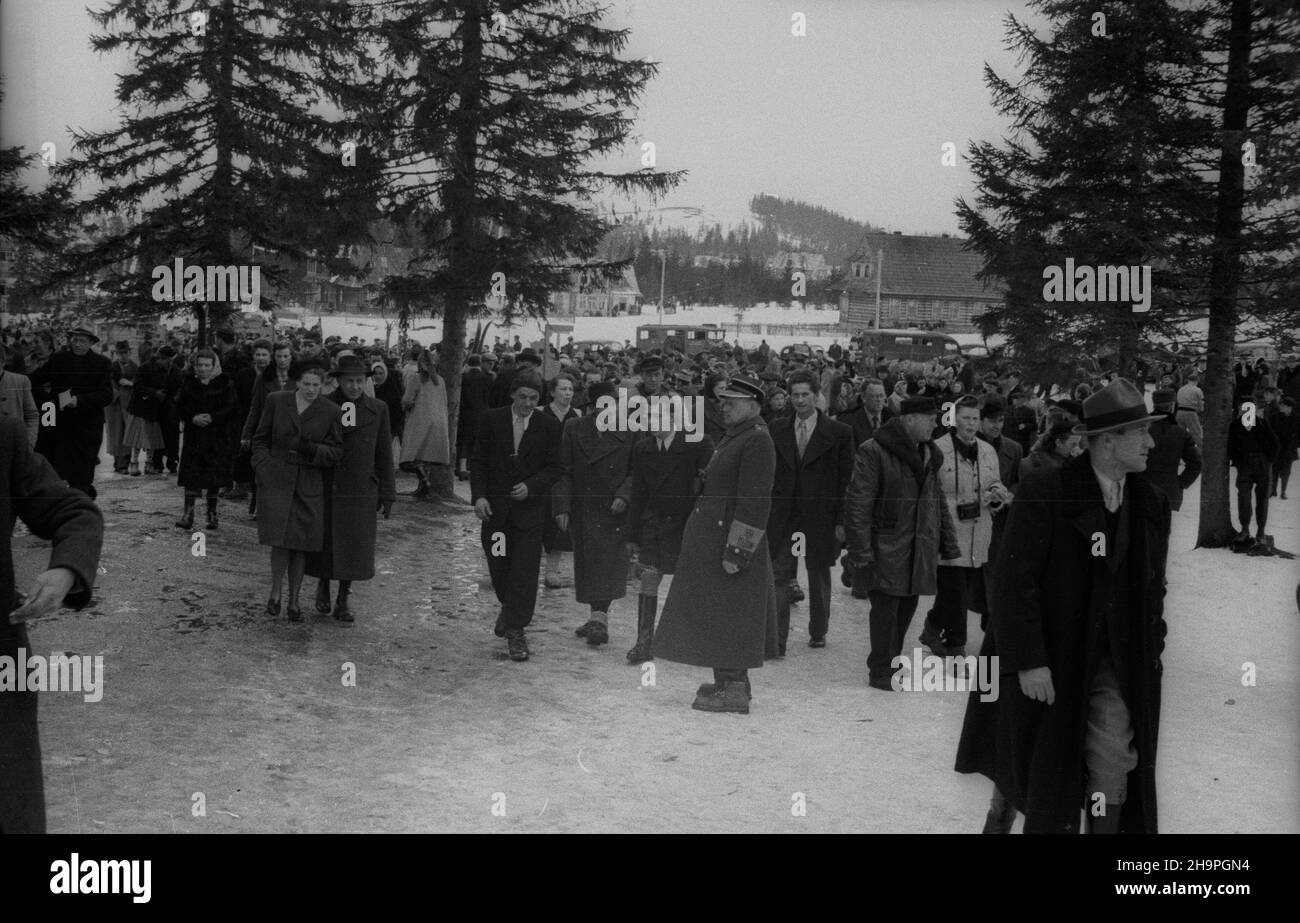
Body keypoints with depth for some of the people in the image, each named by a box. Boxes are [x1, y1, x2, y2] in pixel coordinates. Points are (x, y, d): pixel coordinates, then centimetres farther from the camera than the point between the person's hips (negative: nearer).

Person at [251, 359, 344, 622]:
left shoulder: (331, 412, -1)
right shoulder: (276, 401, 1)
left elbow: (335, 453, 1)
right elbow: (260, 439, 9)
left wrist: (311, 449, -17)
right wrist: (262, 469, -3)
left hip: (309, 485, 1)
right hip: (276, 480, -1)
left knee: (301, 544, 4)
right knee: (280, 540, -10)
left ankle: (293, 601, 17)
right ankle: (275, 592, 13)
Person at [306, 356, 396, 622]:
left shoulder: (378, 409, 2)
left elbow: (384, 454, 5)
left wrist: (387, 494, 4)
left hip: (361, 491, 1)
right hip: (327, 488, -1)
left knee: (353, 547, 3)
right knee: (325, 543, 6)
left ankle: (343, 601, 17)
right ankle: (323, 586, 33)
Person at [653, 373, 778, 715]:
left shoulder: (757, 441, -16)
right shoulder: (733, 438, 16)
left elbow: (754, 503, -21)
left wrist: (736, 552, -22)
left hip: (730, 544, -10)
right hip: (712, 543, 10)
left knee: (728, 617, -5)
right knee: (717, 615, 15)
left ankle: (735, 691, 2)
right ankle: (729, 682, 24)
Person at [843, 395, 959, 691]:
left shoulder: (928, 454, 15)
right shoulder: (873, 452, -9)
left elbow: (937, 501, 22)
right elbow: (858, 502, -12)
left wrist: (948, 543, 17)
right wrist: (860, 549, -17)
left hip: (920, 548, 7)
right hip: (886, 545, -7)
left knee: (907, 605, 10)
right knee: (887, 606, -6)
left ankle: (891, 664, 22)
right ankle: (880, 673, 3)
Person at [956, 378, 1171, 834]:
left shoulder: (1150, 504, 2)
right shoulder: (1044, 492, -16)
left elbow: (1153, 586, 10)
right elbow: (1013, 581, -18)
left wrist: (1150, 651, 4)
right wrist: (1028, 661, -22)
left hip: (1115, 661, 4)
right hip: (1047, 661, -3)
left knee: (1114, 760, -6)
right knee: (1032, 764, 11)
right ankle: (1003, 810, 39)